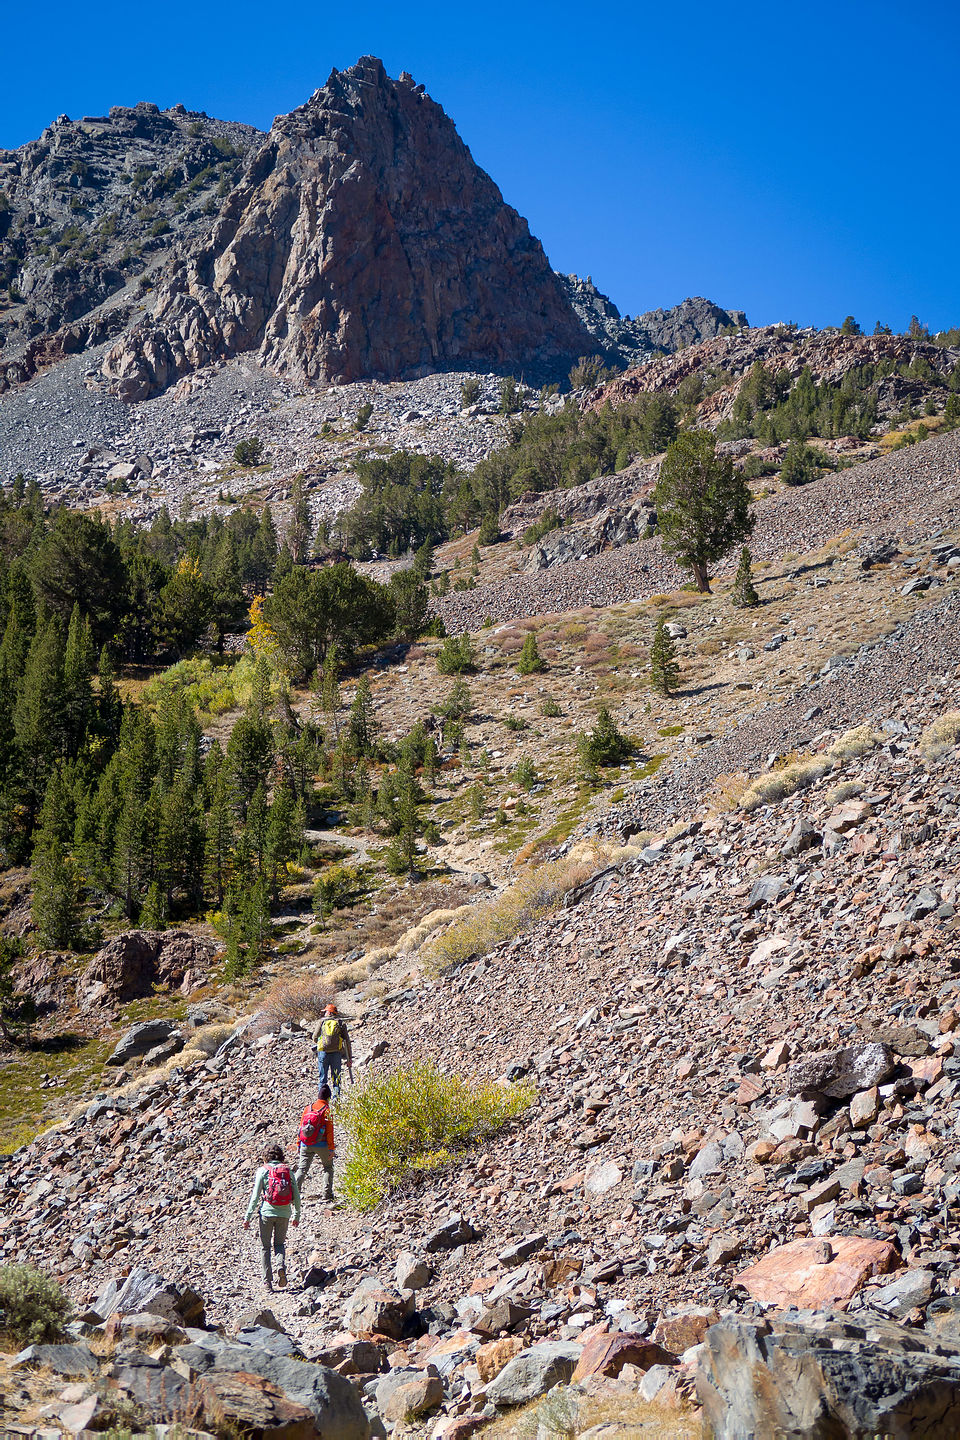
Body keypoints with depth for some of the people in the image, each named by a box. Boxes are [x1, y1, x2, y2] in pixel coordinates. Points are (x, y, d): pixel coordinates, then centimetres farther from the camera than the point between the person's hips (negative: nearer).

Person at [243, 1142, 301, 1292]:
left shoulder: (263, 1170, -2)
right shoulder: (288, 1171, 5)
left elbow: (255, 1196, -5)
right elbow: (296, 1195, 5)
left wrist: (248, 1217, 0)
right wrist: (297, 1215, 17)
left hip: (267, 1212, -2)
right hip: (284, 1213, 2)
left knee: (265, 1246, 11)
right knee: (279, 1243, 19)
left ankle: (267, 1280, 5)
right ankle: (281, 1265, -10)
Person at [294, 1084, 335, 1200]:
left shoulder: (308, 1108, 6)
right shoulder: (326, 1110, -7)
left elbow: (301, 1127, 10)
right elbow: (330, 1131, -9)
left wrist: (299, 1144, 18)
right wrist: (331, 1148, -5)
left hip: (306, 1145, 3)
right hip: (321, 1145, -3)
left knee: (302, 1169, 6)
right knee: (328, 1167, 15)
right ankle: (327, 1194, 10)